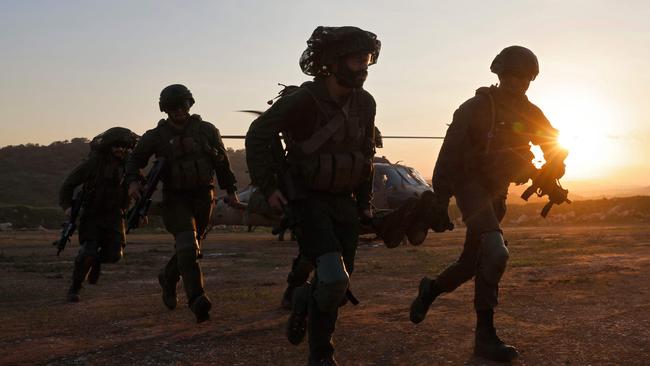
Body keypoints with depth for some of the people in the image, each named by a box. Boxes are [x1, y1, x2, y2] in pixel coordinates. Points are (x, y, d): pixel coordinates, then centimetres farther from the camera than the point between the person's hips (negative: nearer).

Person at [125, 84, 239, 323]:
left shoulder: (206, 130, 5)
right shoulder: (156, 136, 1)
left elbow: (222, 161, 12)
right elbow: (135, 159, 5)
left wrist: (230, 190, 12)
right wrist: (133, 181, -16)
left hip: (203, 197, 3)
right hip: (175, 198, -3)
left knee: (191, 248, 14)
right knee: (187, 246, -19)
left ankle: (168, 278, 41)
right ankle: (197, 299, -23)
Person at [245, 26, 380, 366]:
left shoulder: (365, 103, -1)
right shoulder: (303, 100, -18)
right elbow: (257, 134, -9)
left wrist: (365, 201, 14)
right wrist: (268, 187, -11)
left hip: (344, 201, 6)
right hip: (307, 199, -5)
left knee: (337, 286, 3)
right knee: (334, 280, -20)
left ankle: (304, 301, 37)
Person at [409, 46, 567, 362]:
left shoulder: (528, 113, 5)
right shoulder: (477, 108, -13)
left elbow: (554, 143, 15)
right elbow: (449, 155, -16)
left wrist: (551, 173, -5)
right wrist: (439, 200, -20)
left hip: (496, 192, 7)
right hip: (471, 185, -7)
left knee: (472, 262, 13)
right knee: (495, 253, -24)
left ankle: (431, 289, 42)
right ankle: (485, 335, -17)